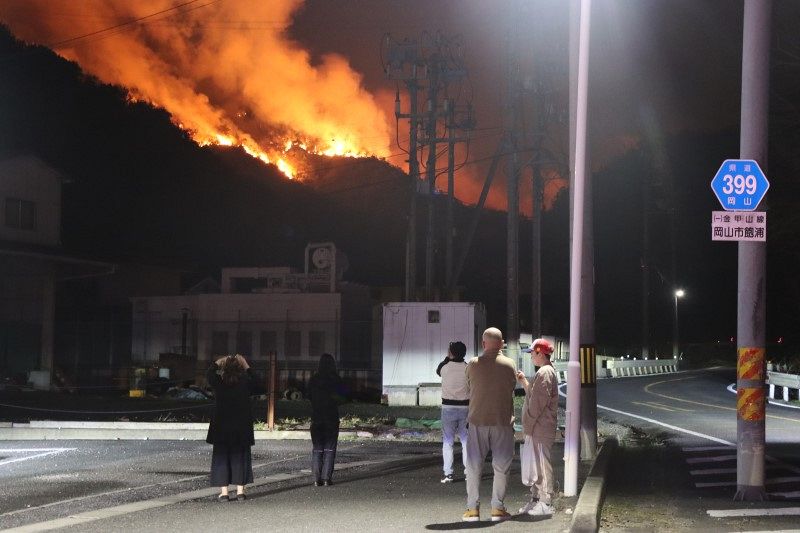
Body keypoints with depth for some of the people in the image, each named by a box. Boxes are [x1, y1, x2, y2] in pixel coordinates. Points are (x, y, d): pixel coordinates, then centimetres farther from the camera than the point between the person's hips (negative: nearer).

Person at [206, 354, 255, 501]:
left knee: (221, 457, 6)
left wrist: (217, 362, 20)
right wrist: (245, 364, 23)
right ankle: (240, 491, 6)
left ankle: (224, 492, 2)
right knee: (240, 456, 8)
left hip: (221, 427, -1)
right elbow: (252, 376, 16)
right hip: (242, 426, 1)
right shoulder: (245, 382, -8)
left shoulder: (219, 382, -10)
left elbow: (209, 374, 10)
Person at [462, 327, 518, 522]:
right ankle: (497, 508, 9)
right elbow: (512, 386, 9)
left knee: (474, 466, 7)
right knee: (501, 466, 8)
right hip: (502, 421, 0)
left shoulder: (473, 365, -4)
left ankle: (472, 509, 7)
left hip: (477, 420, 0)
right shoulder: (509, 365, -3)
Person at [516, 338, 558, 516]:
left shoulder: (545, 373, -15)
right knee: (534, 464, 16)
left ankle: (545, 504, -3)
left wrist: (528, 425, -17)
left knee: (542, 465, -7)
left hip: (540, 429, -11)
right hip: (536, 429, 11)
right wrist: (524, 382, 16)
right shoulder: (545, 372, 18)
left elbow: (538, 403, -20)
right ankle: (535, 499, 23)